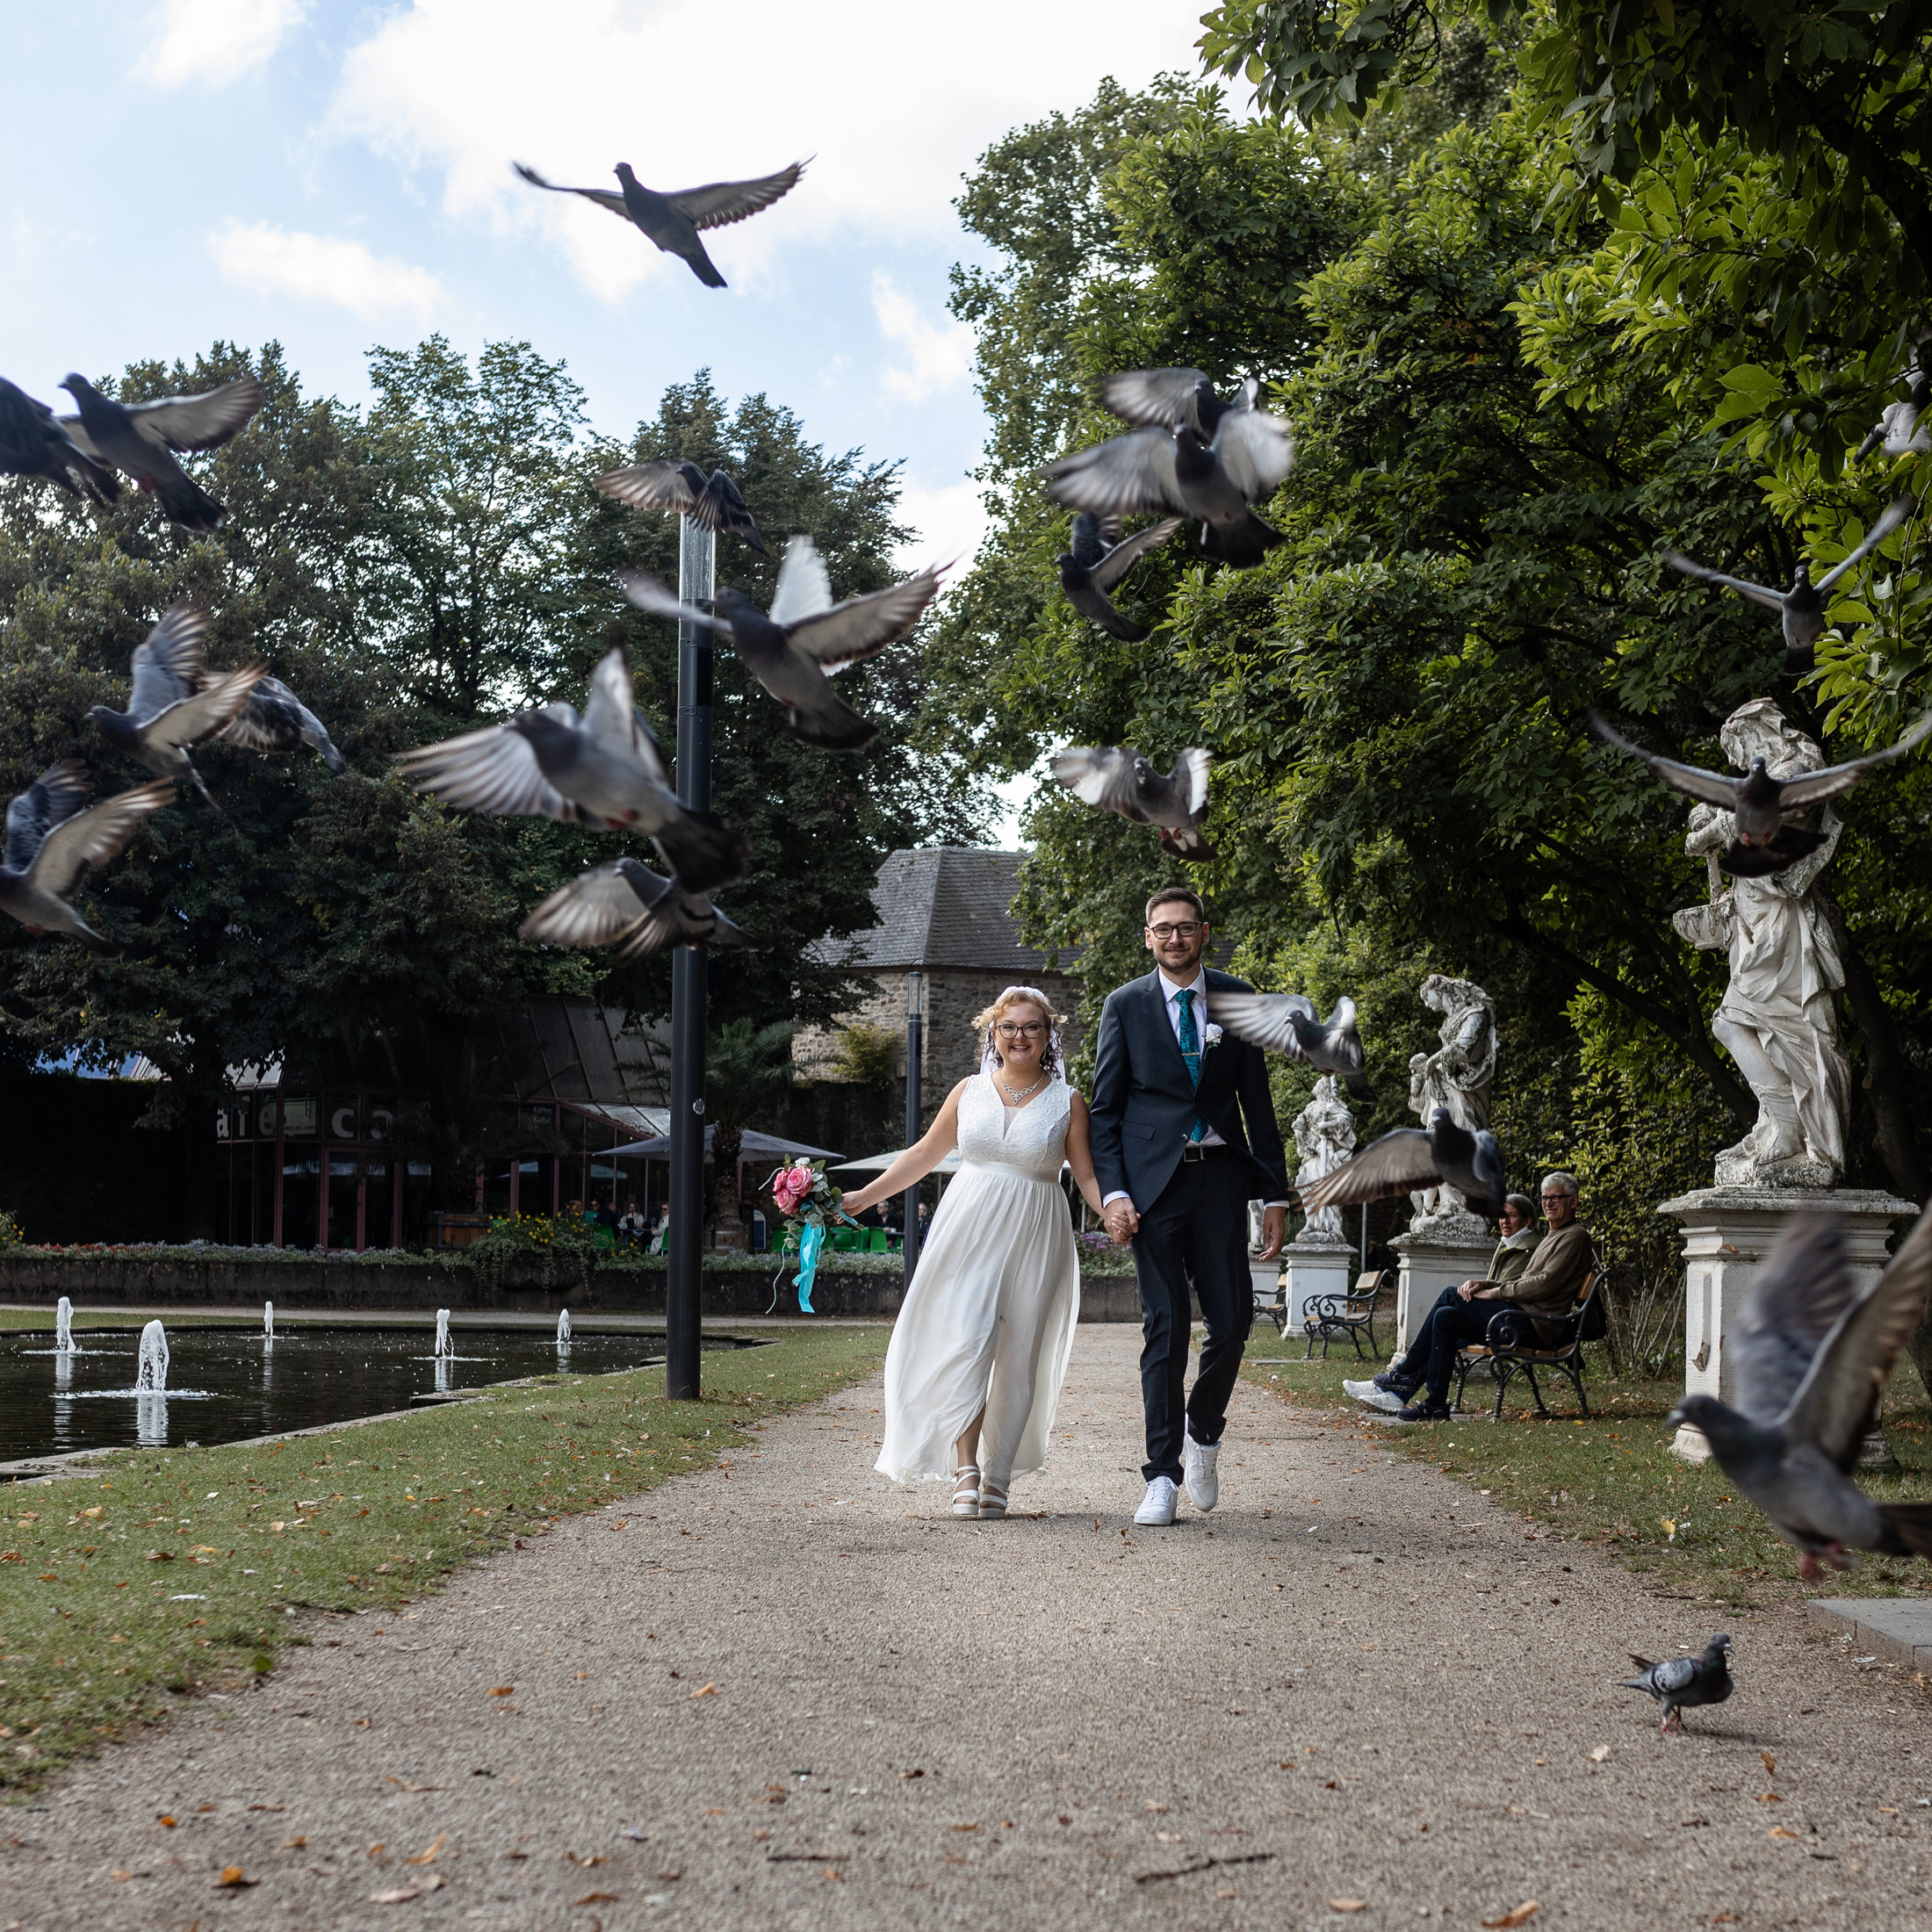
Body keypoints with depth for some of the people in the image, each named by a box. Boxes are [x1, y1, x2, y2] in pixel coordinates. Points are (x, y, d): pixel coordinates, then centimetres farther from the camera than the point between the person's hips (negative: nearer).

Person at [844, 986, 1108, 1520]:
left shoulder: (1067, 1102, 2)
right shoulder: (969, 1091, 7)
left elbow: (1088, 1175, 1)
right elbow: (924, 1154, 14)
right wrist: (863, 1197, 13)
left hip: (1034, 1240, -1)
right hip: (969, 1231, 1)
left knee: (1018, 1359, 2)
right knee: (964, 1344, -12)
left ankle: (998, 1476, 12)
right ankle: (966, 1467, -5)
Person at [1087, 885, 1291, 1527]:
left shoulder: (1235, 998, 8)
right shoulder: (1125, 1004, 4)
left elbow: (1257, 1100, 9)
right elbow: (1104, 1108, 4)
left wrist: (1276, 1194, 5)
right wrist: (1113, 1192, -8)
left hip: (1220, 1177, 2)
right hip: (1153, 1179, -2)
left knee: (1233, 1318, -2)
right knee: (1164, 1326, -2)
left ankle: (1203, 1431, 26)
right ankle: (1163, 1475, 3)